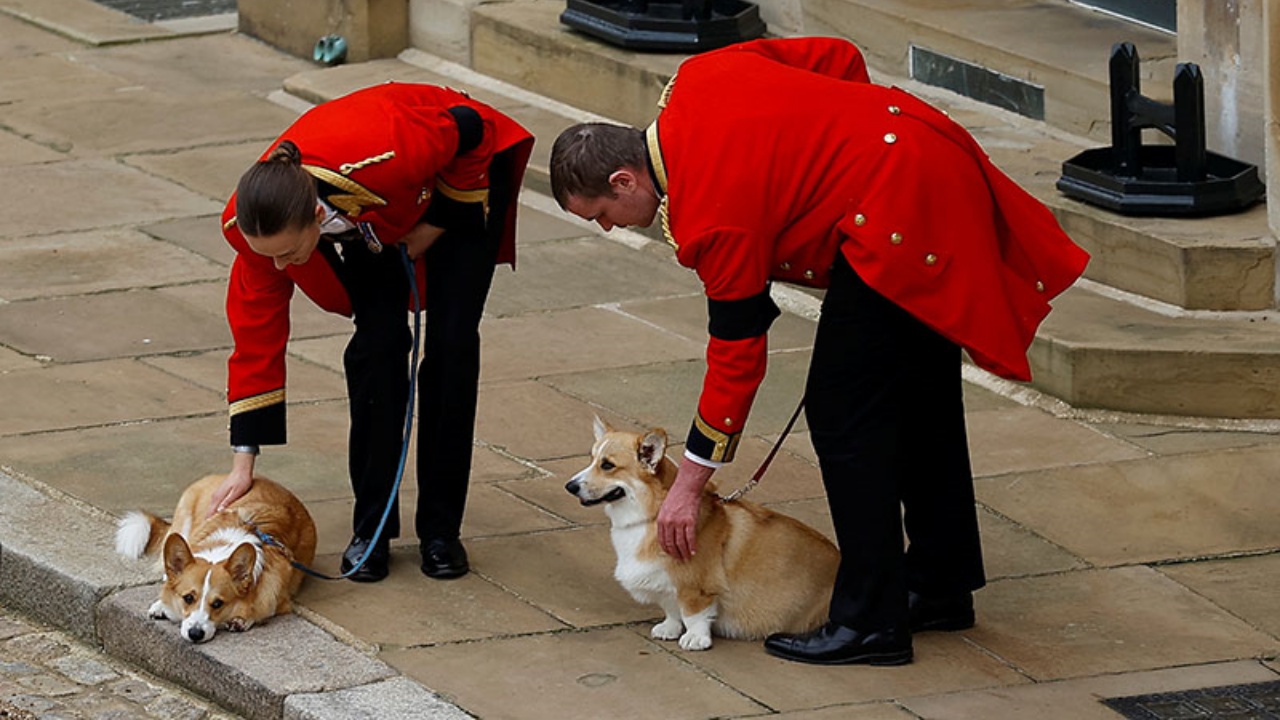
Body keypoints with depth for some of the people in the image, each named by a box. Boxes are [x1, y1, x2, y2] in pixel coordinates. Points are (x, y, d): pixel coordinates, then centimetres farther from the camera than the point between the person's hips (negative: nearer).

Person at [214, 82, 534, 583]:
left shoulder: (385, 158, -47)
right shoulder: (256, 222, -32)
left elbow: (468, 130, -26)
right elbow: (256, 334, -21)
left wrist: (435, 227, -18)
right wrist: (243, 462, -20)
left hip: (462, 175, -3)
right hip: (371, 221, 3)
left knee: (451, 344, -10)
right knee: (378, 344, -13)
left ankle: (441, 529, 1)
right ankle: (371, 529, -1)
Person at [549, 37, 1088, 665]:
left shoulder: (711, 217, -16)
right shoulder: (698, 78, 6)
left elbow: (737, 354, -11)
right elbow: (839, 58, 13)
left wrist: (689, 485, -4)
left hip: (898, 215, -11)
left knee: (844, 414, -5)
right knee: (921, 398, 20)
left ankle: (870, 623, -1)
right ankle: (940, 586, 31)